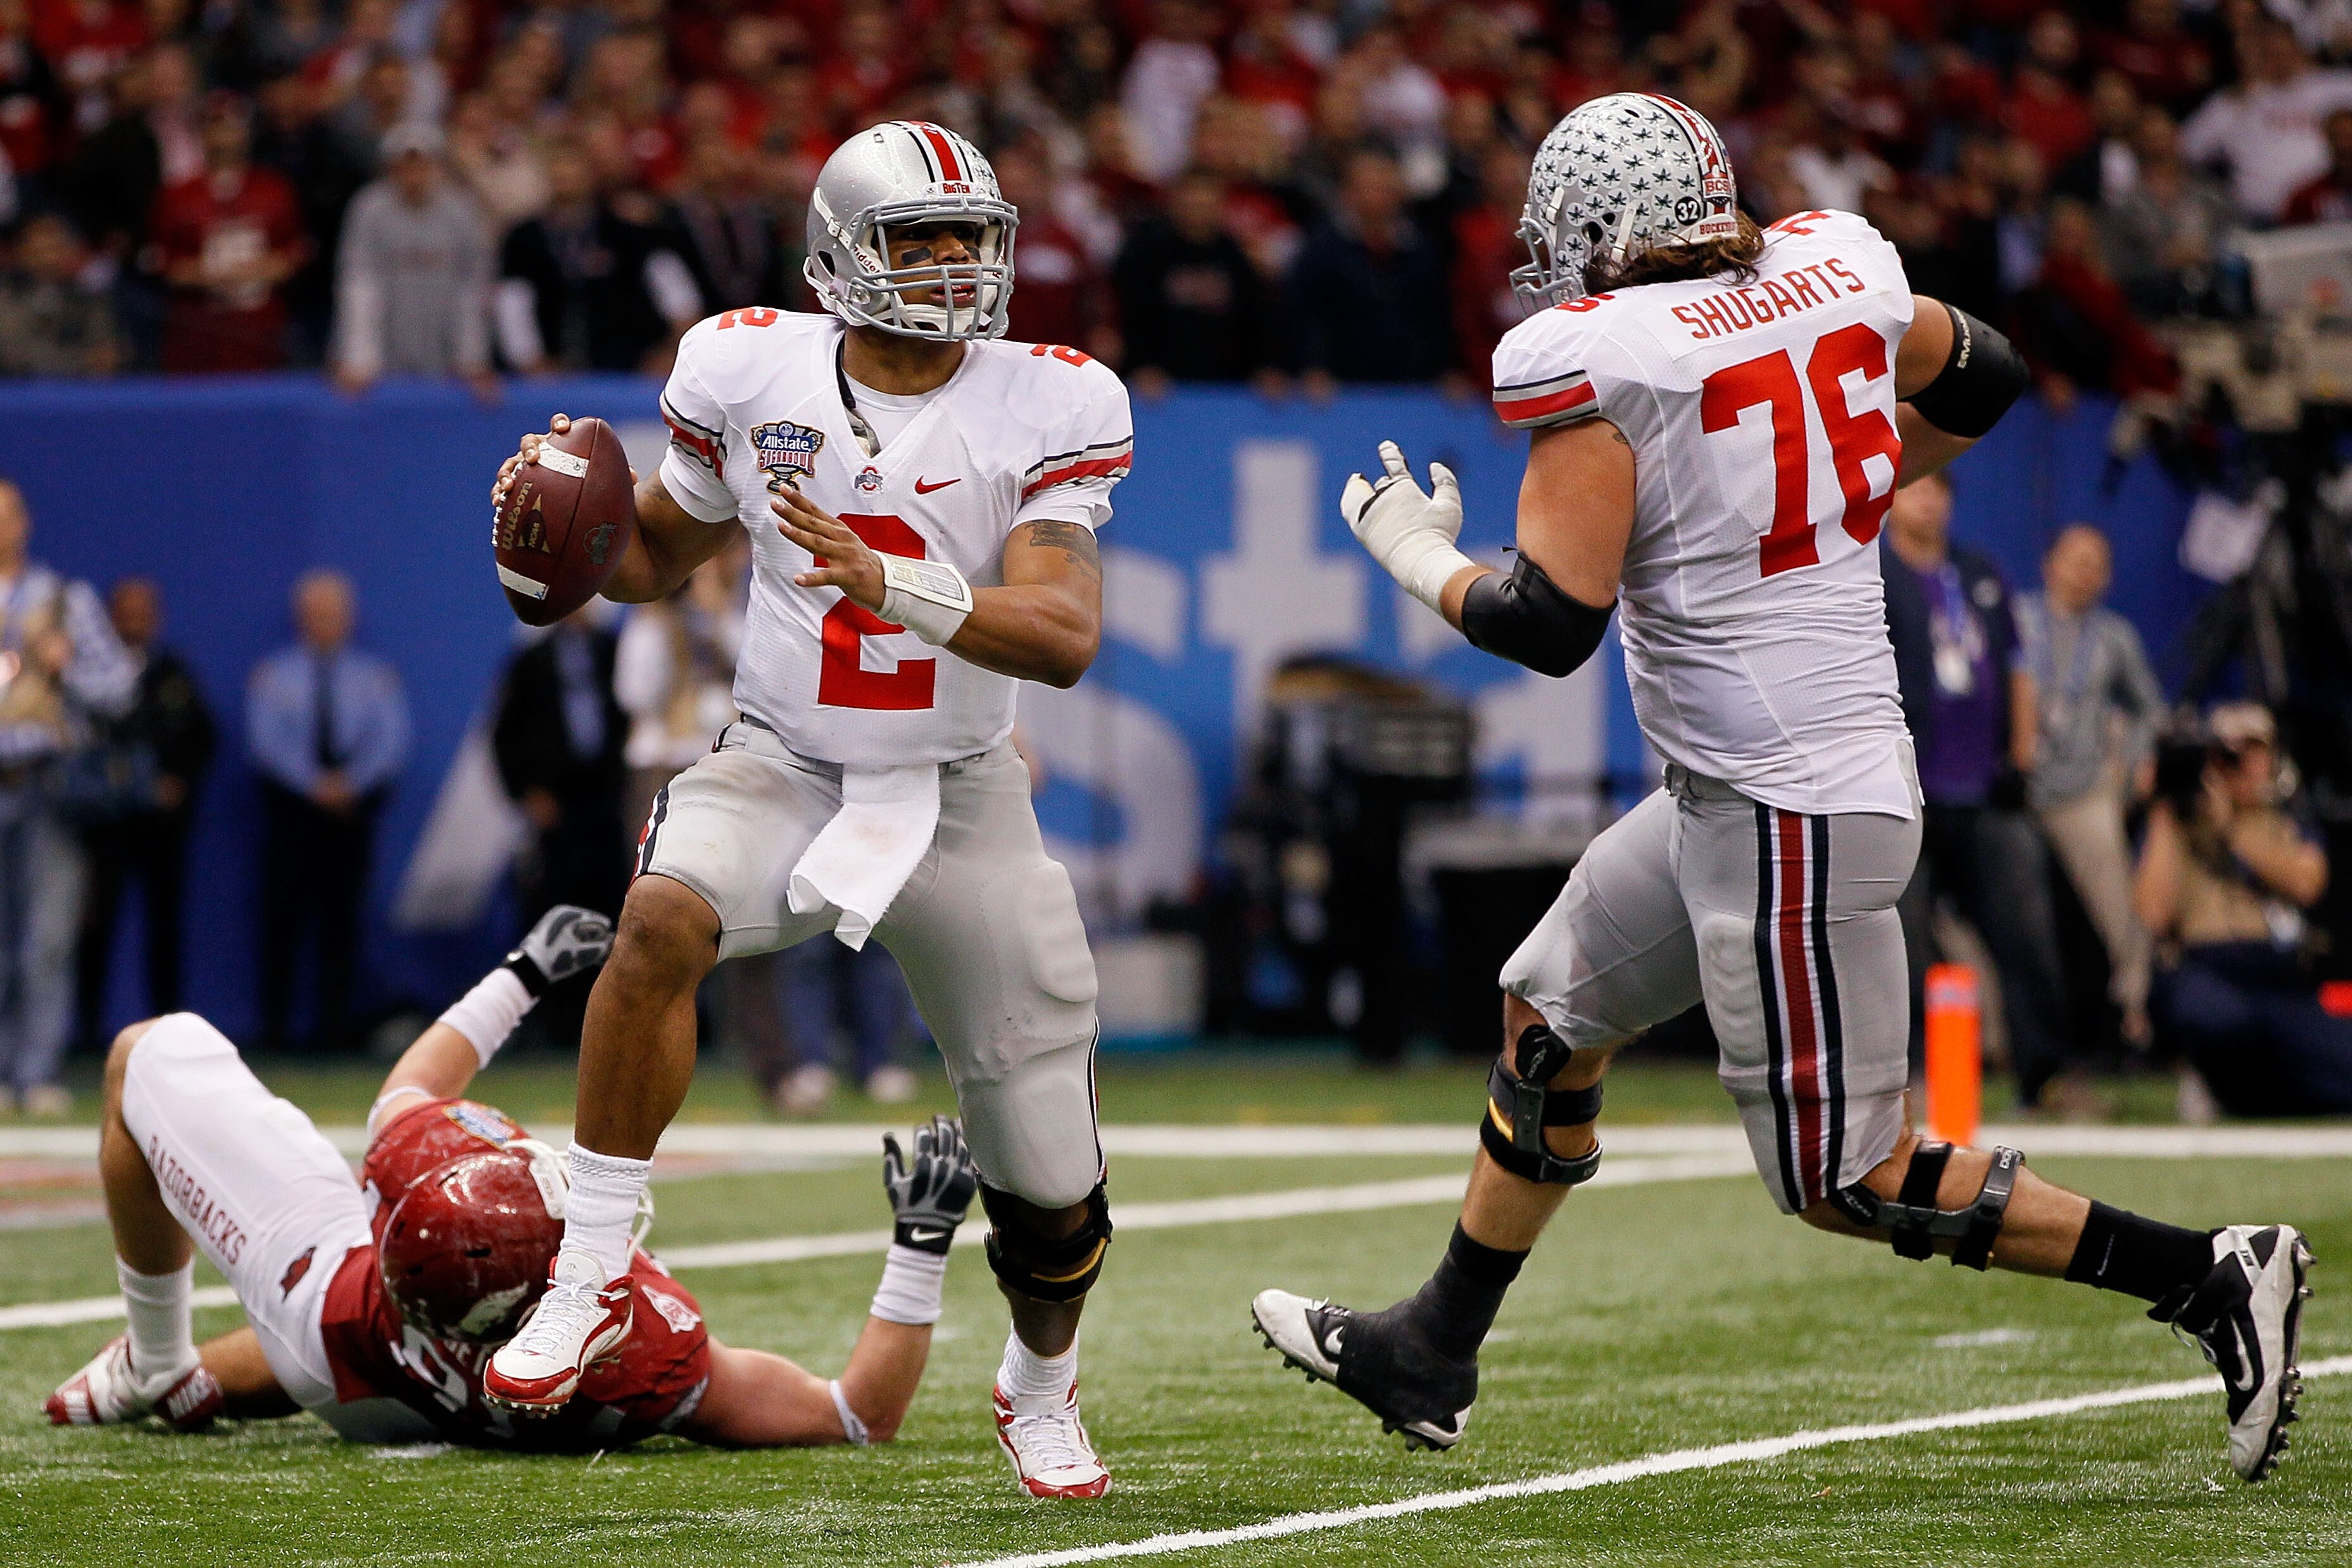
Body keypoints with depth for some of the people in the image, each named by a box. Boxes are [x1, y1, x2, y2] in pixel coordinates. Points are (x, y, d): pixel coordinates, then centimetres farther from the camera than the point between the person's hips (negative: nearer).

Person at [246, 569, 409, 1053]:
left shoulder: (376, 677, 9)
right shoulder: (272, 675, 6)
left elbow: (392, 742, 1)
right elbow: (266, 740, -4)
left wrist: (352, 781, -15)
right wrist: (314, 783, -15)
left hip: (354, 807, 1)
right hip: (291, 806, -1)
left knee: (341, 918, -1)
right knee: (283, 914, -5)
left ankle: (334, 1026, 0)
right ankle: (274, 1027, -3)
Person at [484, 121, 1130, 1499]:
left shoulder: (1047, 409, -10)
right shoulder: (751, 373, -6)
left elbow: (1065, 636, -21)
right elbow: (657, 558, 11)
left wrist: (893, 586, -36)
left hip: (960, 800, 0)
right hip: (783, 772, 0)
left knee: (1051, 1184, 3)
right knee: (664, 916, -36)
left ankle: (1042, 1388, 38)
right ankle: (593, 1279, -25)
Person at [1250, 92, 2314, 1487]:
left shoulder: (1594, 359, -16)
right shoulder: (1838, 269, 4)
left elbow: (1551, 625, -17)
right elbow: (1983, 384, 22)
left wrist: (1422, 558, 2)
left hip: (1789, 819, -9)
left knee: (1846, 1183, -1)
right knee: (1548, 1017, 21)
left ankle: (2212, 1283, -3)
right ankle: (1429, 1362, 31)